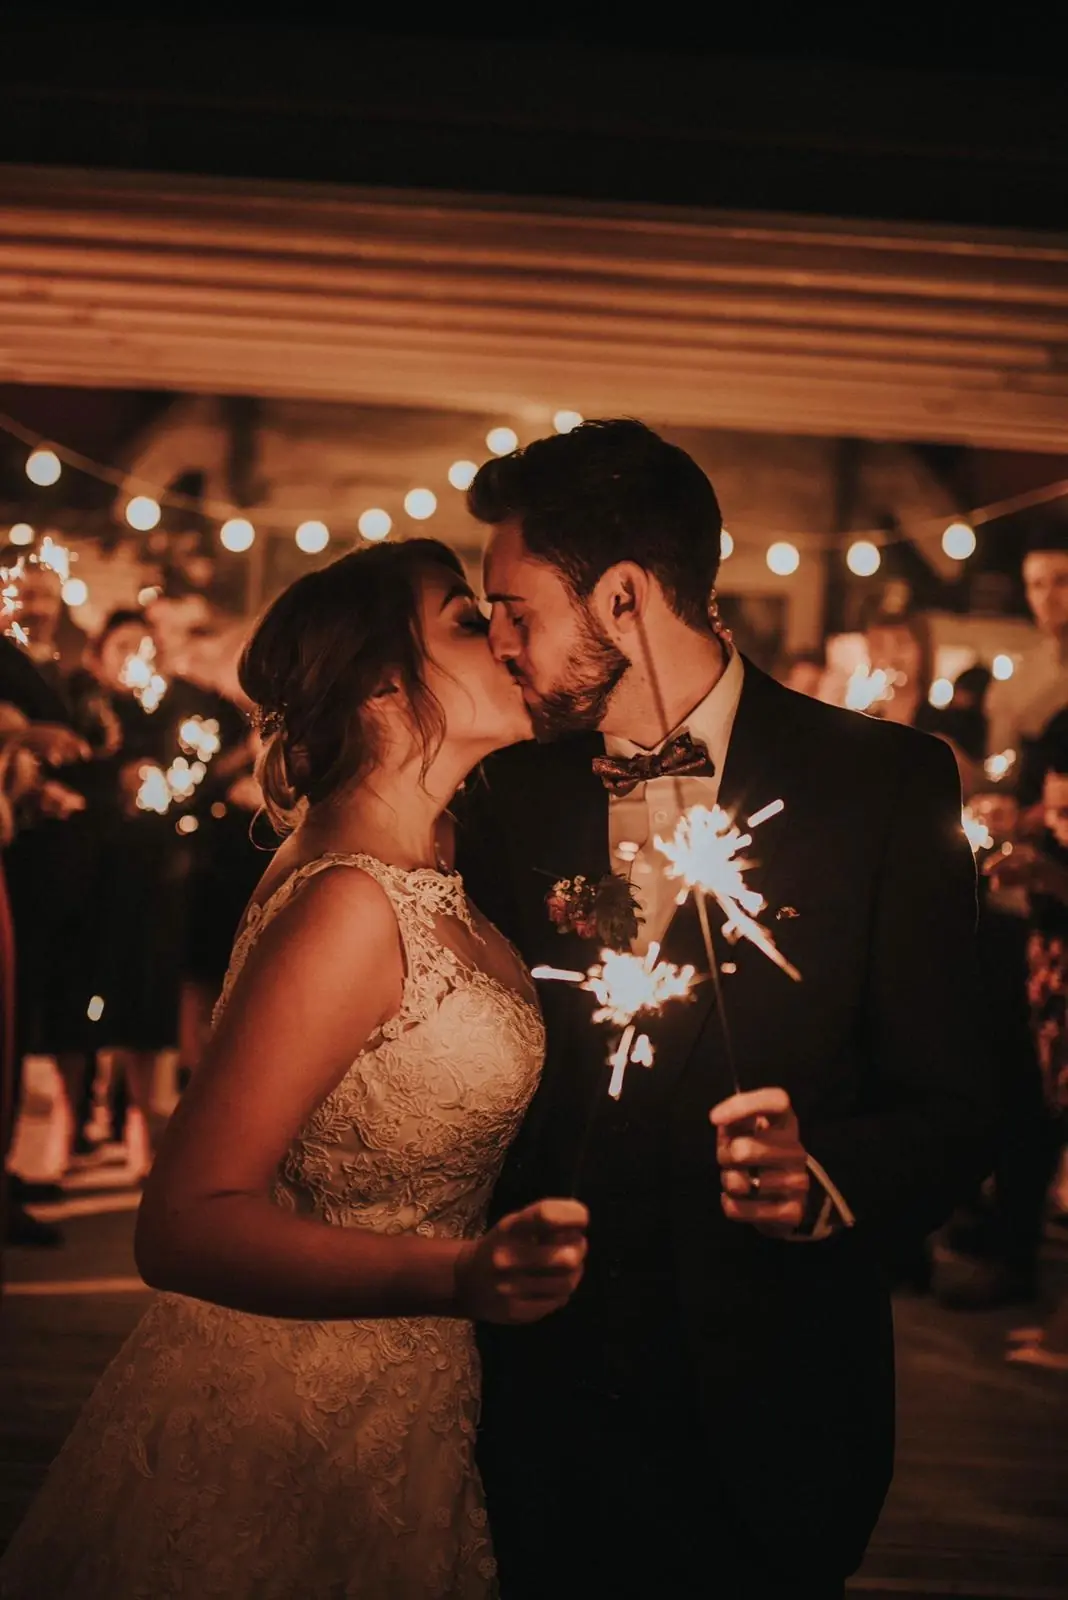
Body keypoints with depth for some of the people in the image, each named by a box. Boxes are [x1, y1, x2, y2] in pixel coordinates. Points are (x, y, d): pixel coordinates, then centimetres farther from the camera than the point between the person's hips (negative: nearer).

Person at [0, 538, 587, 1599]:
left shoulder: (420, 884, 4)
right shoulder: (350, 907, -23)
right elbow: (183, 1224, -28)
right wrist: (457, 1276, -39)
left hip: (387, 1414, 8)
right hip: (288, 1439, -8)